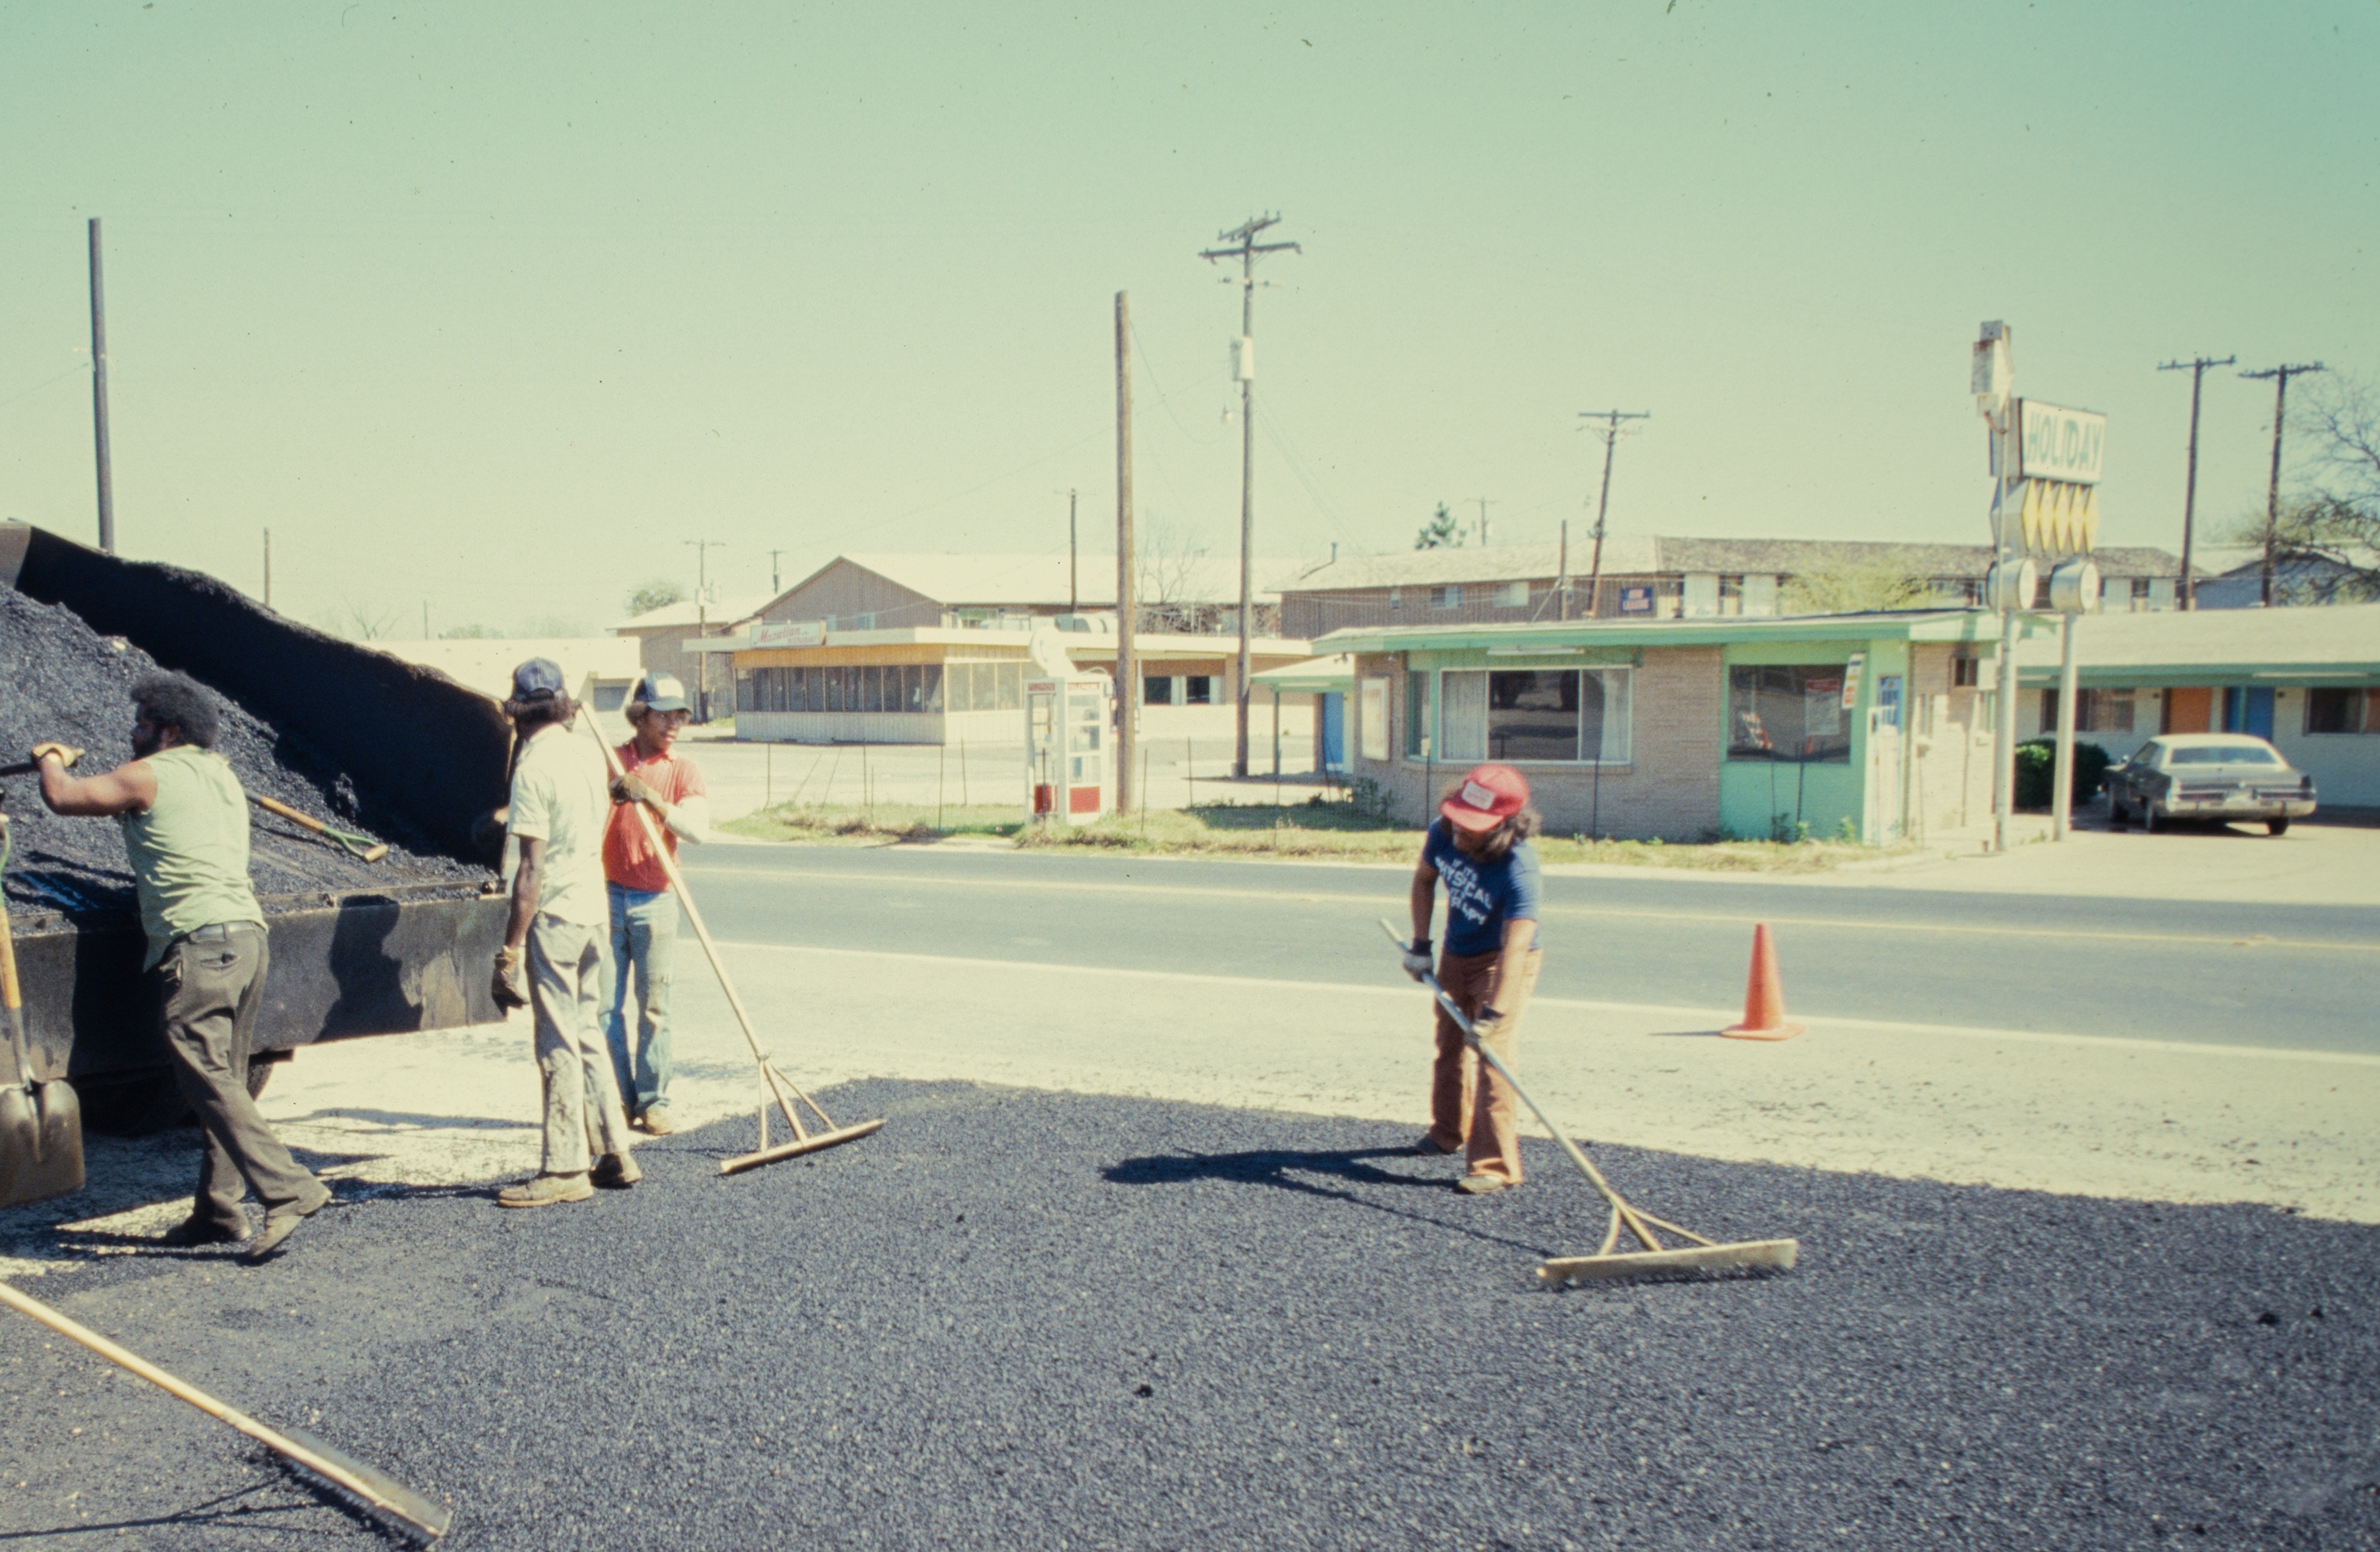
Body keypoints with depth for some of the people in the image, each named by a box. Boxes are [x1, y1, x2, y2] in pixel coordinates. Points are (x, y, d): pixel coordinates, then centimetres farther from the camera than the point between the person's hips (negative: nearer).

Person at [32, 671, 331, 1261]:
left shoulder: (147, 777, 0)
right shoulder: (222, 775, 22)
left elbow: (61, 797, 3)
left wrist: (51, 758, 22)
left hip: (196, 942, -8)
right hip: (248, 936, 8)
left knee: (208, 1080, -10)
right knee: (225, 1082, 11)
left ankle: (289, 1190, -19)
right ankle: (217, 1211, 14)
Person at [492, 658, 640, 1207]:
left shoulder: (534, 765, -15)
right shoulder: (589, 751, 6)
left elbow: (532, 868, -19)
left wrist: (510, 948, -16)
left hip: (553, 916, -8)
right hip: (595, 909, 8)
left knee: (559, 1044, -1)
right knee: (586, 1034, 16)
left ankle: (565, 1170, 5)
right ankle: (614, 1155, 20)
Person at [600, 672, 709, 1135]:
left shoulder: (683, 770, 1)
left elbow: (699, 829, -16)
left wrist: (651, 798, -27)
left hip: (654, 901, -1)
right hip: (607, 895, 1)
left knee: (654, 1007, 2)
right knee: (607, 1005, 2)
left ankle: (653, 1102, 9)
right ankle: (618, 1101, 10)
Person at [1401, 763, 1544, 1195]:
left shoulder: (1518, 870, -37)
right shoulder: (1443, 834, -19)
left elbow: (1515, 945, -43)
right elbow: (1424, 880, 3)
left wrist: (1494, 1012, -49)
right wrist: (1420, 944, 0)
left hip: (1501, 962, -7)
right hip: (1456, 955, 7)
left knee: (1492, 1056, -17)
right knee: (1450, 1046, 21)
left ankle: (1495, 1166, -11)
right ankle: (1449, 1133, 43)